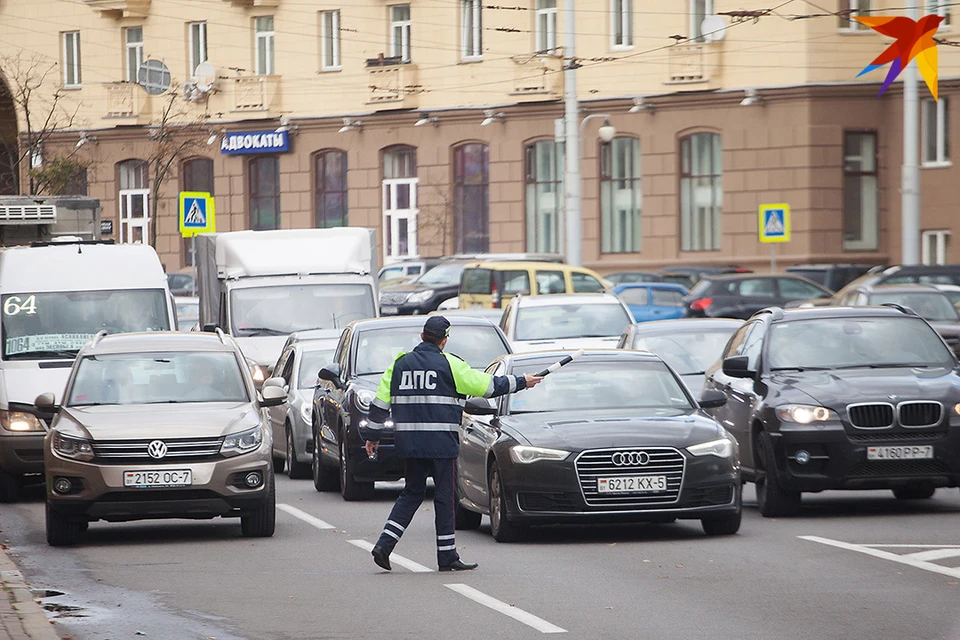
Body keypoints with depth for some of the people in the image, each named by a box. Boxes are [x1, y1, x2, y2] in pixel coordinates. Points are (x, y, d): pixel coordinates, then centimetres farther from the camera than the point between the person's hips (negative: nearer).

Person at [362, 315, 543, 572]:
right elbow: (488, 386, -3)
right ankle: (447, 556, 5)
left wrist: (372, 434, 19)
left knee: (412, 493, 15)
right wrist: (521, 382, 9)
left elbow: (381, 402, 9)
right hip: (441, 442, -5)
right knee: (446, 497, 3)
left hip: (409, 442, 5)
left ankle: (384, 545, 4)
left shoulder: (400, 364, 7)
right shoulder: (449, 365, -6)